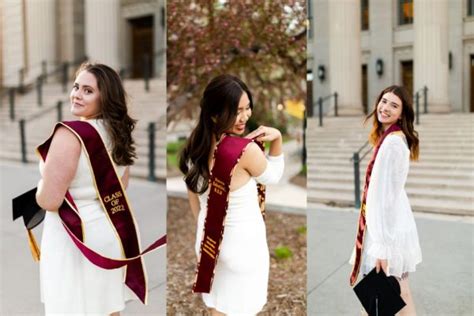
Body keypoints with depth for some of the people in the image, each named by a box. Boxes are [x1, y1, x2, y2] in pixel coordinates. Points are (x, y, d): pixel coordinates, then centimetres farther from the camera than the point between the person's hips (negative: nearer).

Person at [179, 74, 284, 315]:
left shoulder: (196, 143, -7)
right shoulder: (247, 150, -29)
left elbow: (194, 198, 5)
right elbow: (272, 176, -7)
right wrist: (277, 138, -14)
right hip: (243, 244, -6)